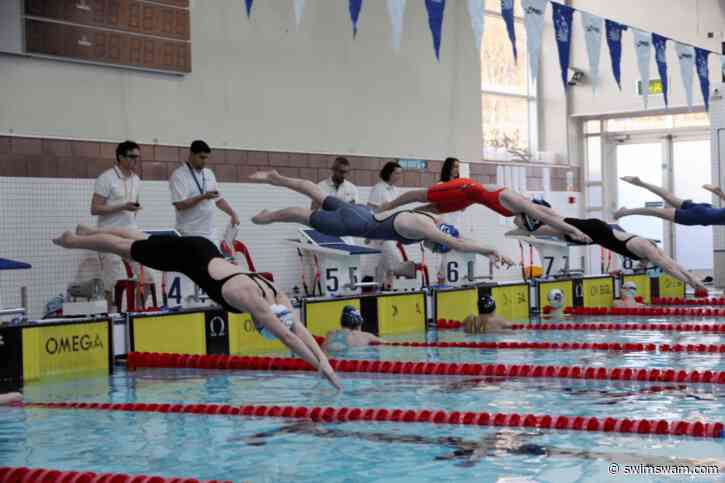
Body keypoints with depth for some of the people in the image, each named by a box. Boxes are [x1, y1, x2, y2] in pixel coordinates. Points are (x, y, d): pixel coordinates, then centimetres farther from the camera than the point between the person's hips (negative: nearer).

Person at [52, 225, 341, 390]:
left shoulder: (278, 297, -18)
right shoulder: (249, 299, -37)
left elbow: (298, 328, -20)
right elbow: (286, 336, -40)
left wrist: (325, 359, -31)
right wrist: (319, 365, -41)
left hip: (205, 251, 6)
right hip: (188, 255, -6)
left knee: (140, 242, 27)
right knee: (127, 248, 15)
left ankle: (89, 231, 51)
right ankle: (70, 240, 38)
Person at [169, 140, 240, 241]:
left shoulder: (209, 174, 14)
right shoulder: (179, 175, -8)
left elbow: (219, 199, 21)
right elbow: (179, 205, -17)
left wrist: (232, 213, 6)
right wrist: (203, 197, -20)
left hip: (209, 234, 7)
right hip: (189, 235, -7)